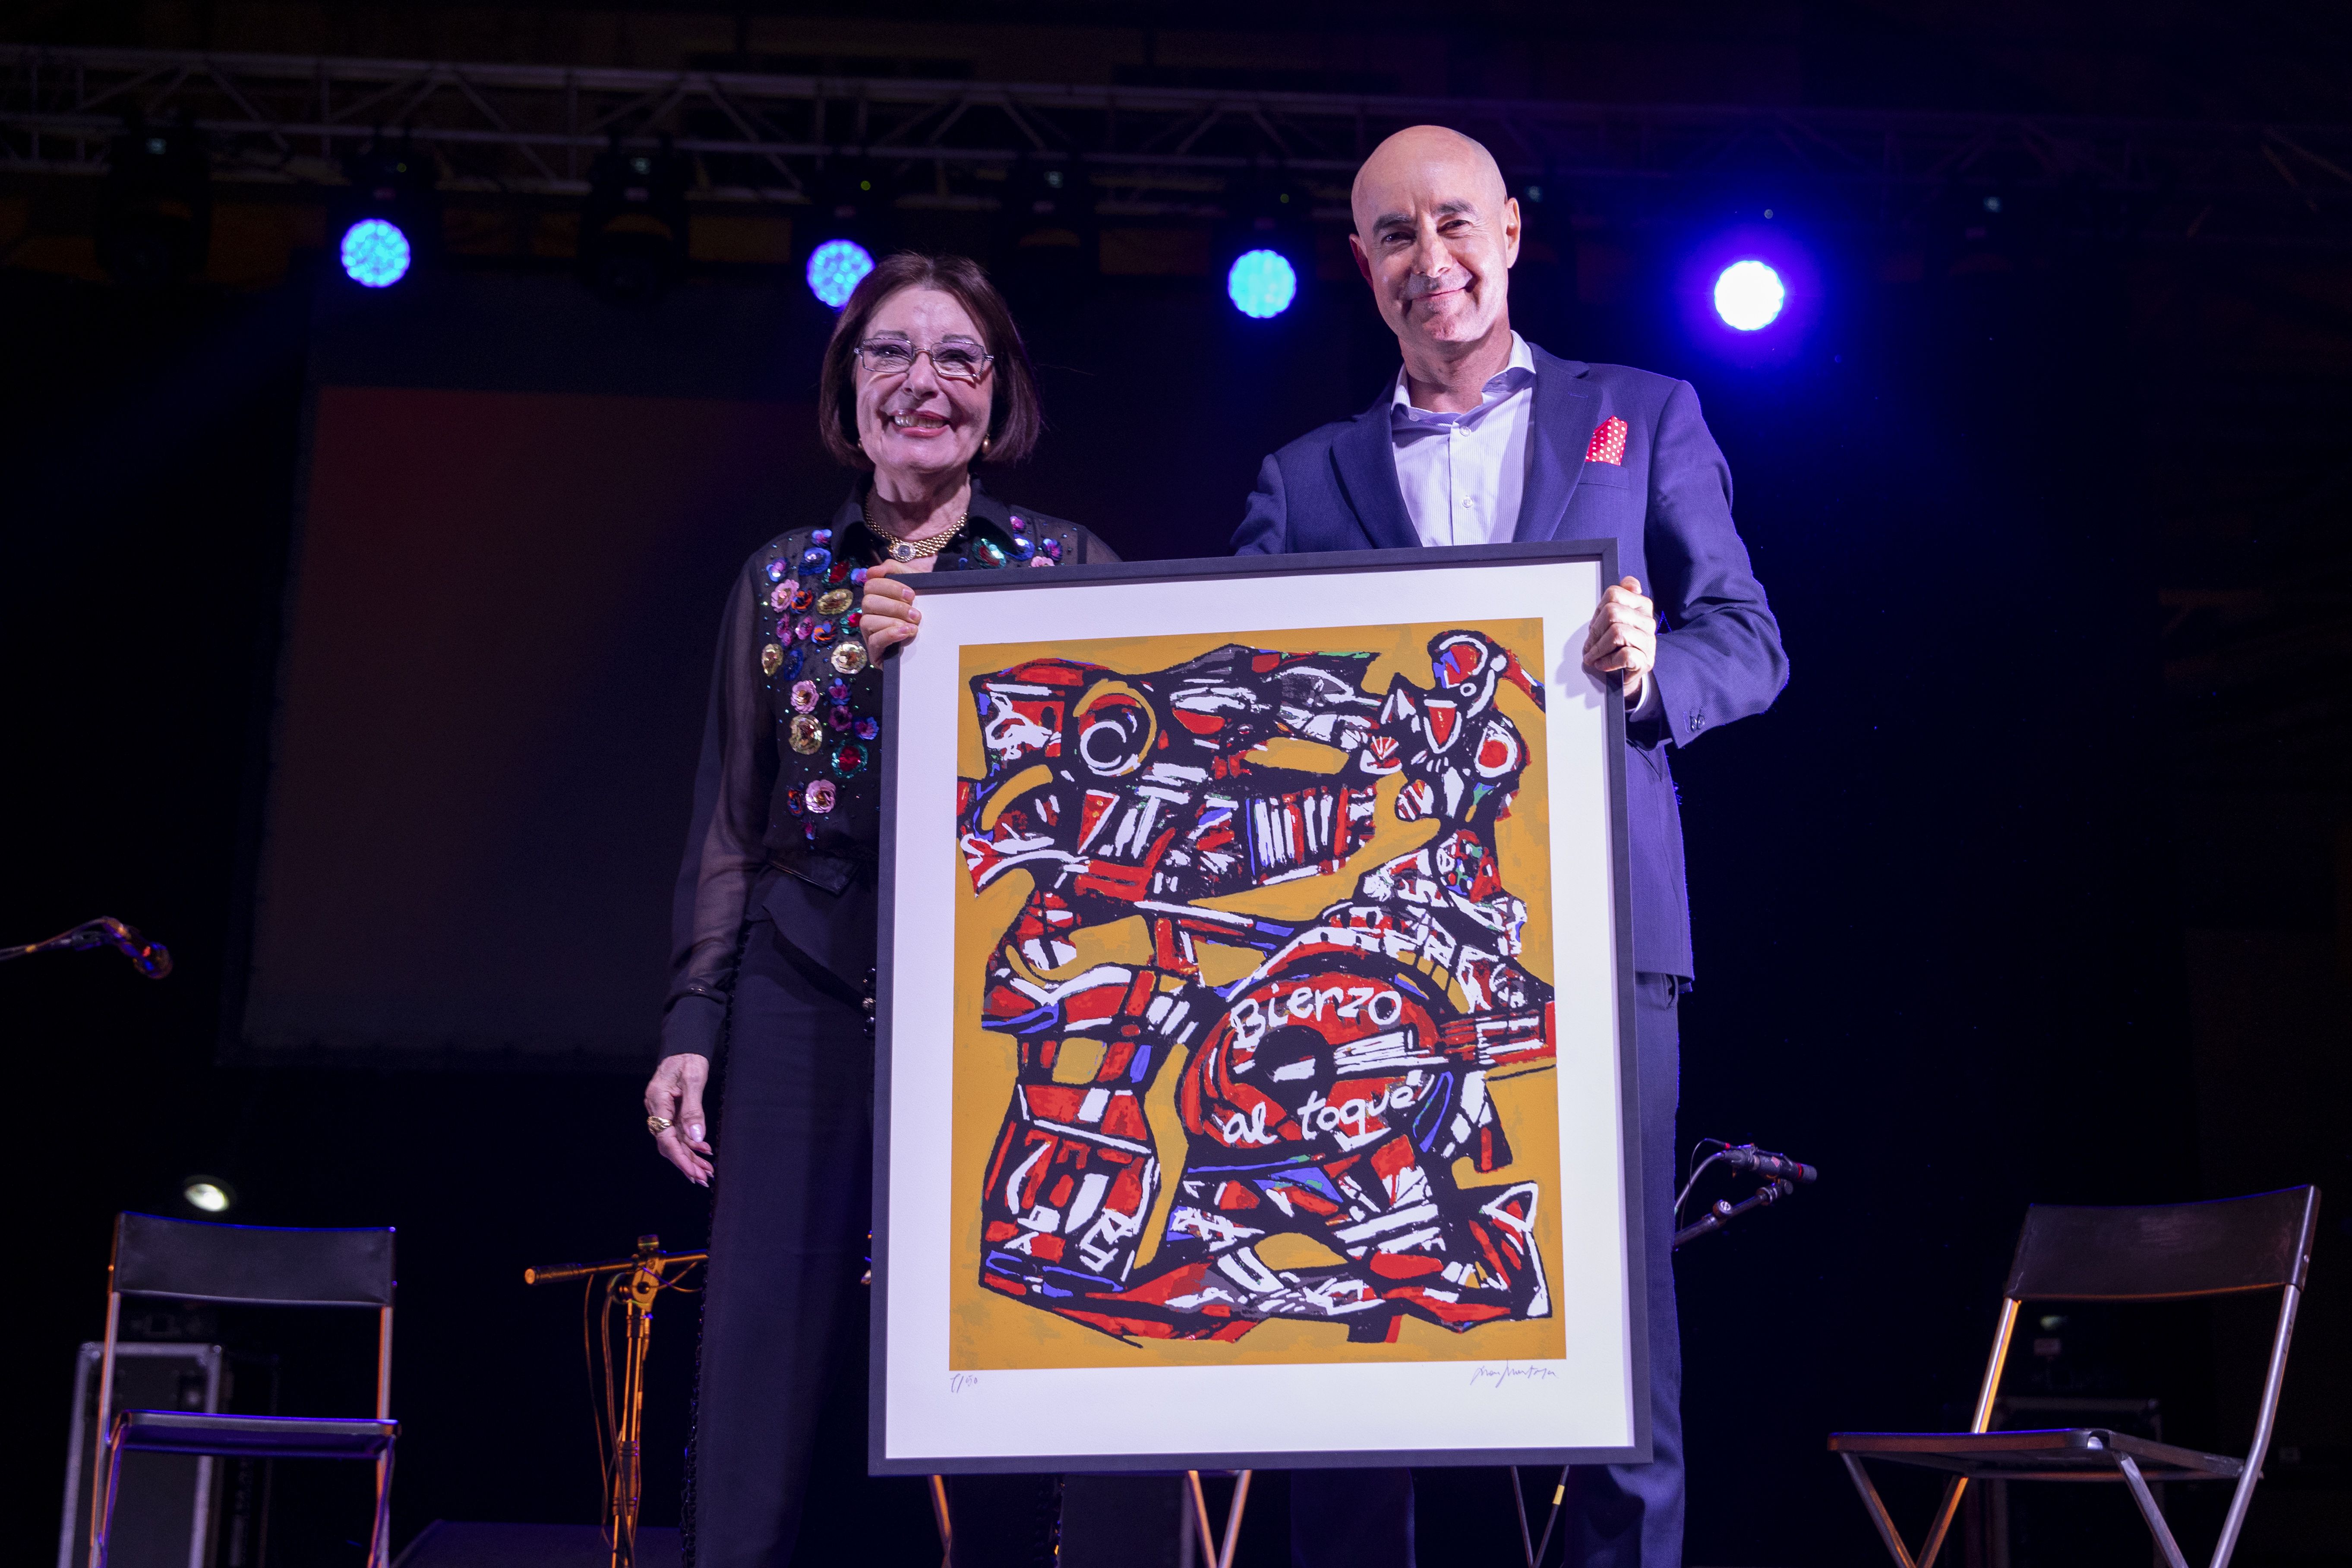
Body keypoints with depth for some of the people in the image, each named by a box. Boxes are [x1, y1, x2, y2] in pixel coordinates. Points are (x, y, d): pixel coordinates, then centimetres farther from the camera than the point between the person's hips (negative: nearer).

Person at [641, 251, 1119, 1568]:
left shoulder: (1068, 567, 7)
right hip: (806, 1003, 2)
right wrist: (692, 1027, 4)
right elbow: (730, 828, 13)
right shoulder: (783, 579, 13)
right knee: (767, 1424, -1)